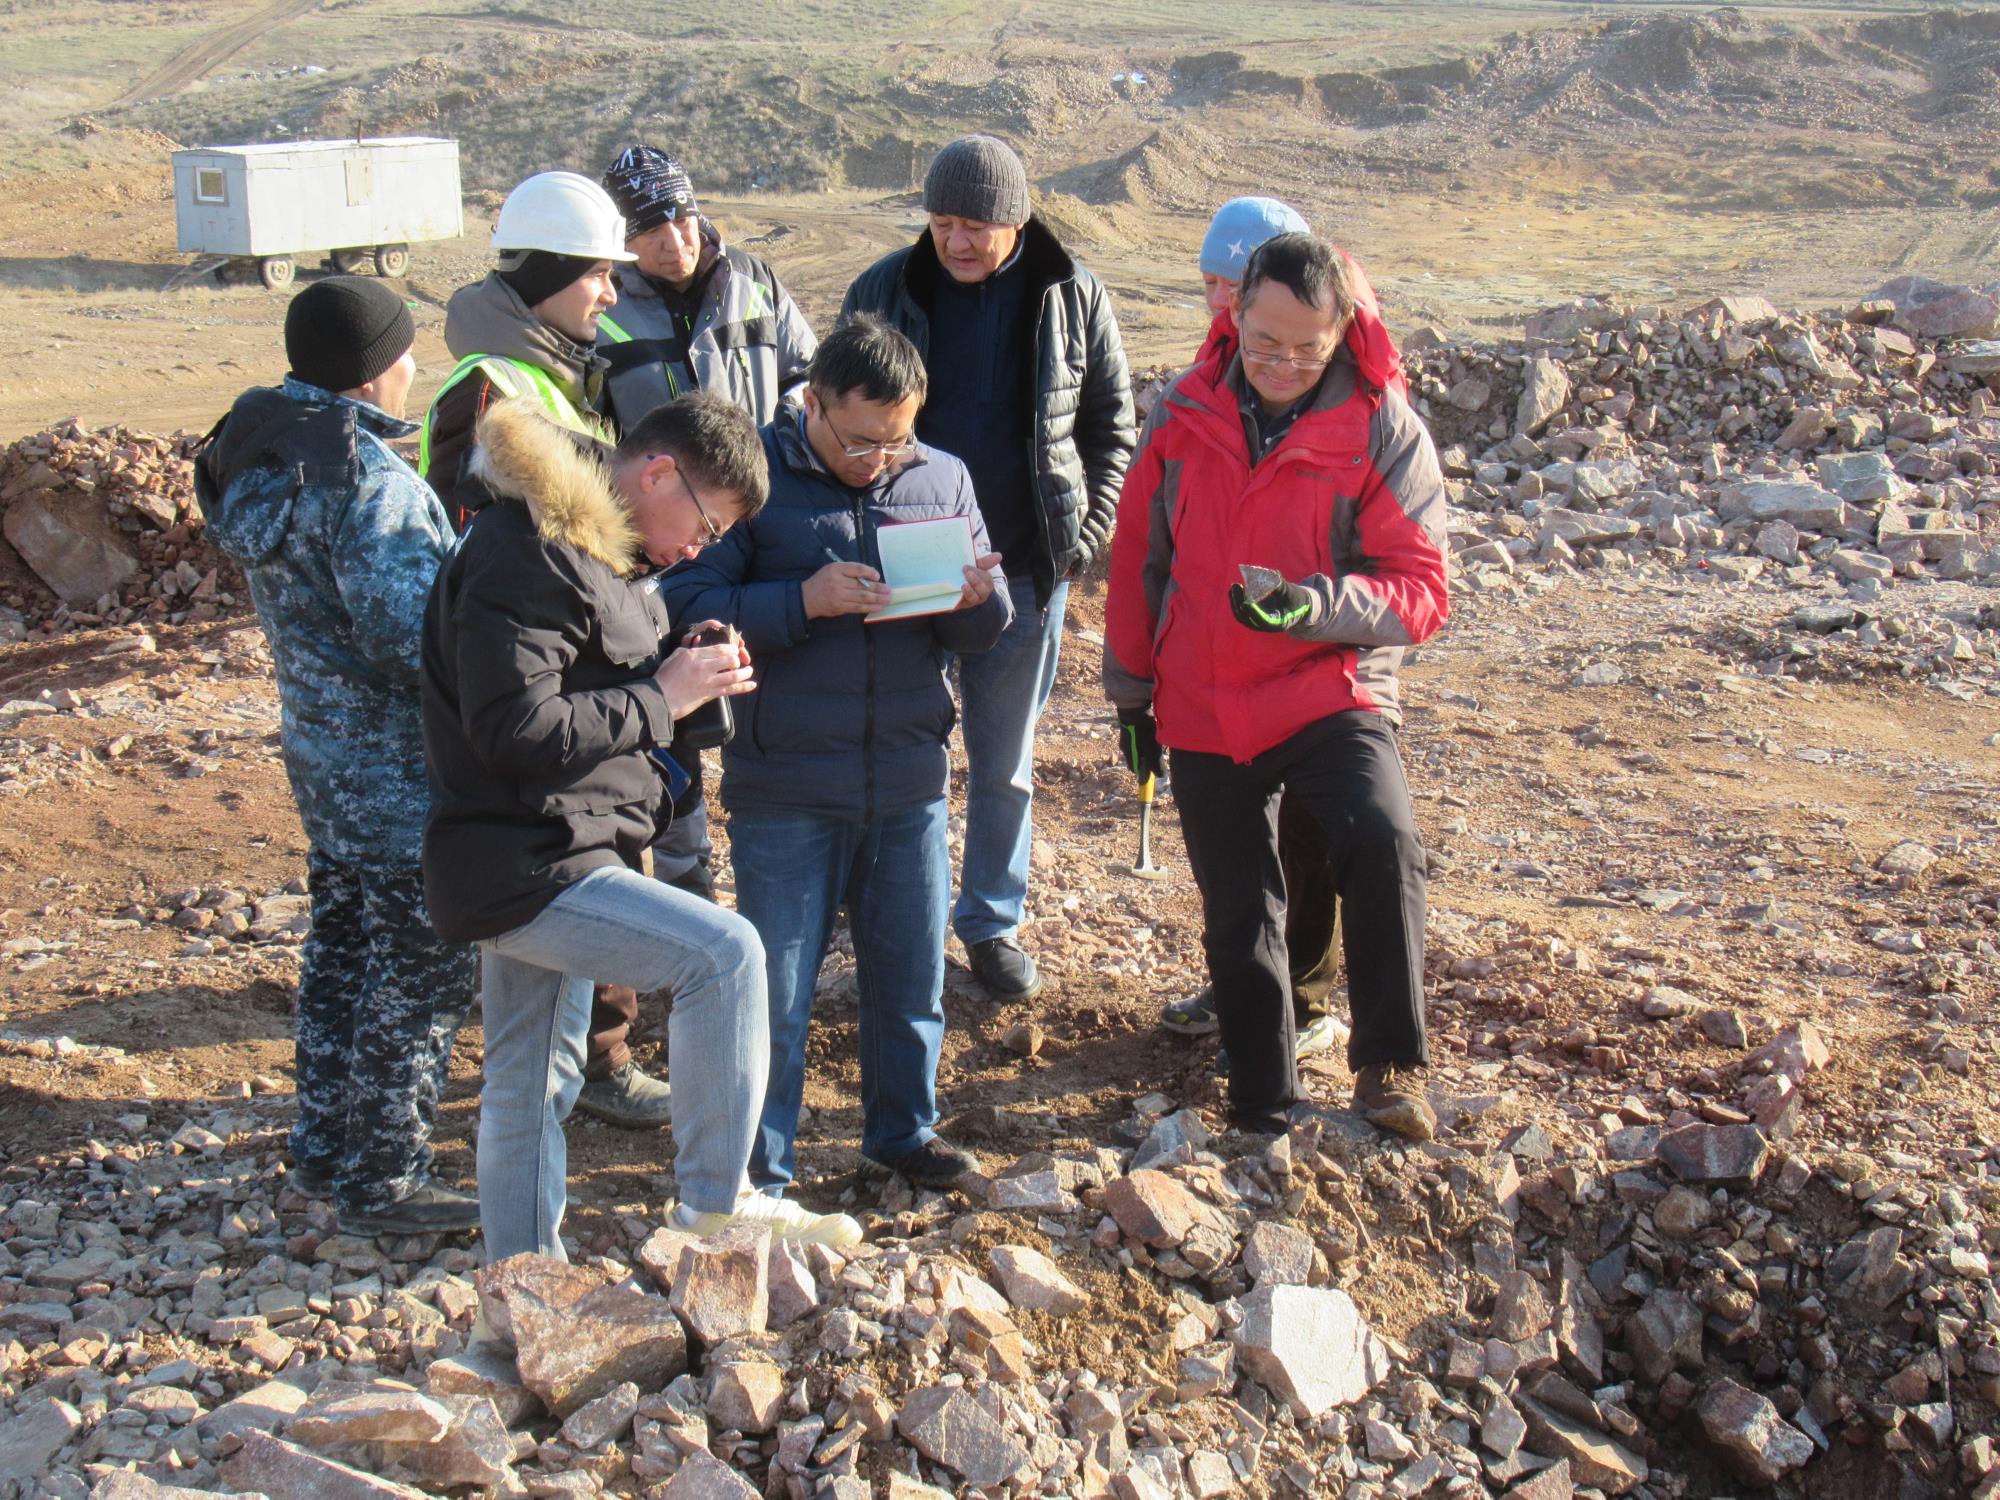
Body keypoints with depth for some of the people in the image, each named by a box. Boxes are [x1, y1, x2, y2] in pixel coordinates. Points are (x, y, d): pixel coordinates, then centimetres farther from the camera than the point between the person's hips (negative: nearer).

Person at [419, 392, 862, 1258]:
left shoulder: (588, 543, 15)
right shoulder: (528, 554, -19)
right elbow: (514, 729, -26)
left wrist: (689, 672, 4)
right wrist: (662, 699, -18)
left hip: (531, 862, 11)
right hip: (523, 866, -11)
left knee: (531, 1090, 17)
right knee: (723, 951, -20)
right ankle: (714, 1211, -10)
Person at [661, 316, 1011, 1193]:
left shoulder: (942, 479, 5)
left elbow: (984, 629, 8)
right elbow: (689, 607, -14)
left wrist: (976, 599, -15)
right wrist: (803, 602, -25)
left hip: (908, 784, 4)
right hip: (784, 791, -3)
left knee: (911, 977, 15)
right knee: (775, 992, 6)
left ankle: (903, 1129, 36)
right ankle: (758, 1169, 22)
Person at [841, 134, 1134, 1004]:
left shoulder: (1073, 298, -1)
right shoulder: (884, 291, -3)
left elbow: (1112, 424, 7)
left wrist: (1086, 533, -4)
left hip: (1024, 570, 1)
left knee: (1006, 760, 12)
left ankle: (993, 921, 28)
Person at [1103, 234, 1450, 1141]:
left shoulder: (1382, 429, -8)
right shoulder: (1182, 414, 0)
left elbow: (1421, 589, -12)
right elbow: (1137, 557, 11)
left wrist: (1315, 606, -30)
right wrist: (1130, 690, 15)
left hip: (1331, 694, -3)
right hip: (1200, 710, 3)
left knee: (1380, 843, -30)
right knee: (1237, 918, 10)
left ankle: (1387, 1065, -16)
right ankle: (1262, 1110, 27)